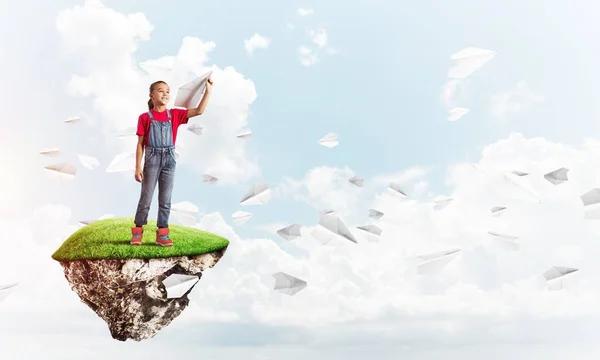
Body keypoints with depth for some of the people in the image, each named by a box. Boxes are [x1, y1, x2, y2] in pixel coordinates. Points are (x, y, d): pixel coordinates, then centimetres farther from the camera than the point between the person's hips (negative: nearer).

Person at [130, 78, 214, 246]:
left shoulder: (174, 114, 4)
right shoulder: (145, 117, -3)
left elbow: (199, 111, -6)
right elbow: (140, 144, -2)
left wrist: (208, 91, -14)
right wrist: (138, 167, -6)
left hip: (169, 160, 3)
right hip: (152, 160, -2)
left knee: (165, 199, 6)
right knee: (146, 198, 4)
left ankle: (162, 234, 13)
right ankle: (137, 232, 16)